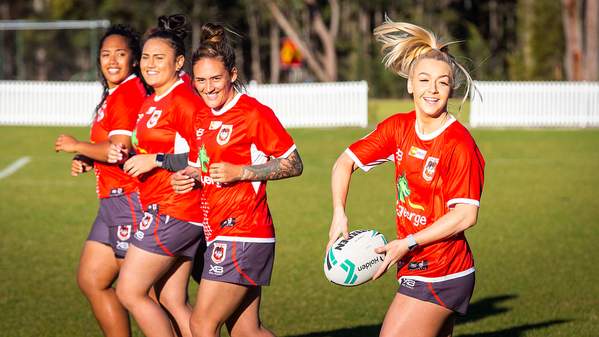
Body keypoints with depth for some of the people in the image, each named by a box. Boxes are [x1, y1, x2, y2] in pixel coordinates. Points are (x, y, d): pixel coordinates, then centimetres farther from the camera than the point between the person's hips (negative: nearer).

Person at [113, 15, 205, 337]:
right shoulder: (150, 102, 16)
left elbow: (205, 157, -18)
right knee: (172, 301, 9)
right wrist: (128, 158, 12)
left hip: (173, 211, -10)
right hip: (159, 209, 10)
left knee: (130, 292, -6)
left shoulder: (184, 101, -14)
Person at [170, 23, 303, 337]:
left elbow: (294, 164, -9)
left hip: (242, 234, -8)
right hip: (217, 233, 8)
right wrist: (189, 176, 4)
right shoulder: (204, 117, 12)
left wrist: (241, 172, -17)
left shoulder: (254, 113, -11)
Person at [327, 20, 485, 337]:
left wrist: (408, 243, -21)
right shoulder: (399, 128, 3)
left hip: (437, 275, -7)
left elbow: (466, 215, -21)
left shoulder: (459, 144, -17)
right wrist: (339, 215, -5)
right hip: (415, 268, 7)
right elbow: (345, 162, 10)